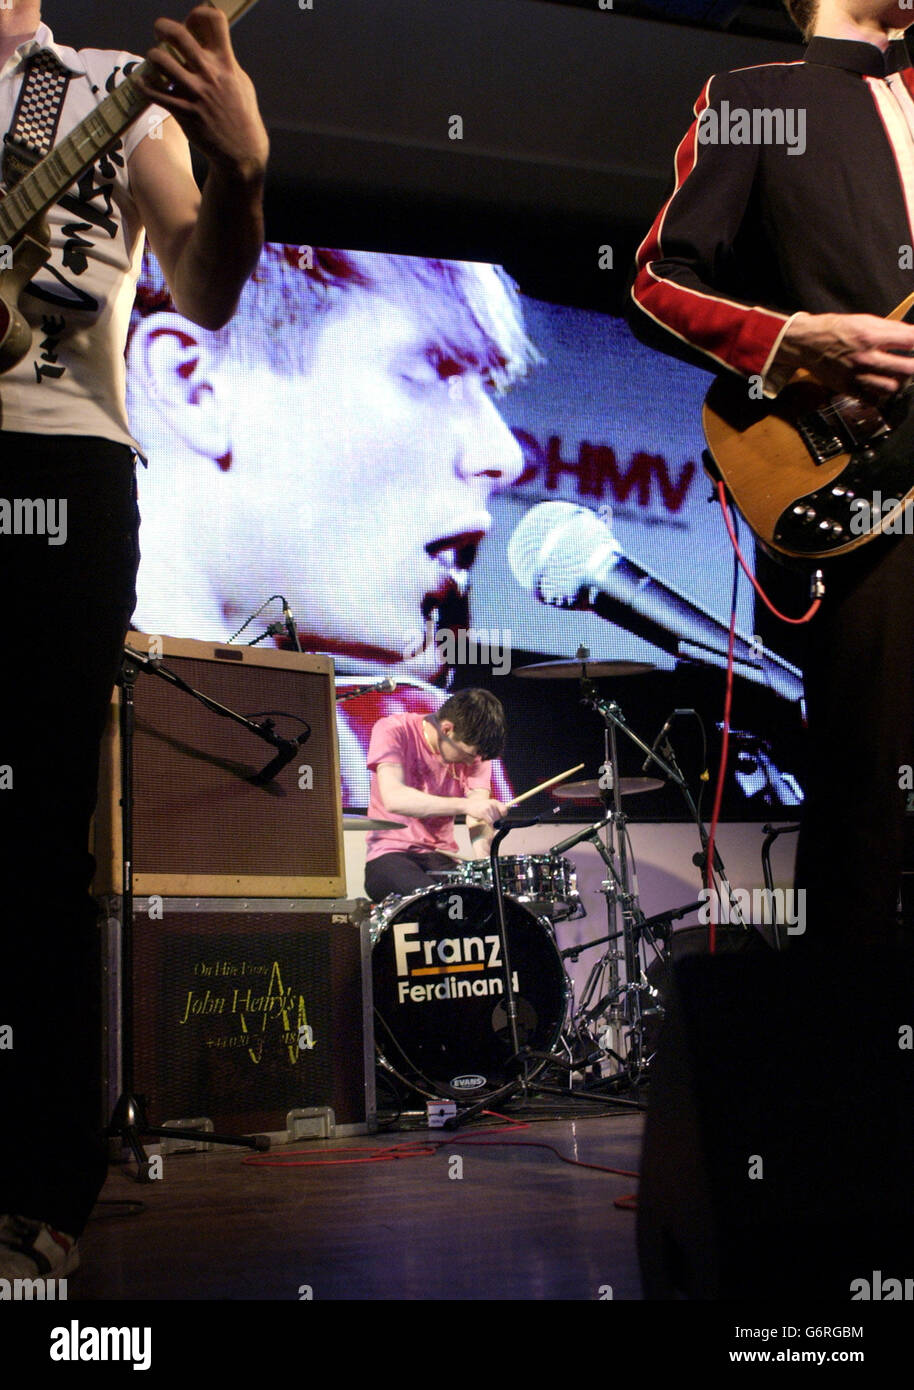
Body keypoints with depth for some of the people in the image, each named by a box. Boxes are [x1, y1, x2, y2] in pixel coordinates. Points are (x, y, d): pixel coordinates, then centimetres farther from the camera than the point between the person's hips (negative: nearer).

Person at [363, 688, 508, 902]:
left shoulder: (474, 751, 2)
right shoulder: (393, 731, -11)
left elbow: (478, 818, -9)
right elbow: (393, 799, -27)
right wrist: (464, 805, -37)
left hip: (441, 857, 4)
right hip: (389, 855, -4)